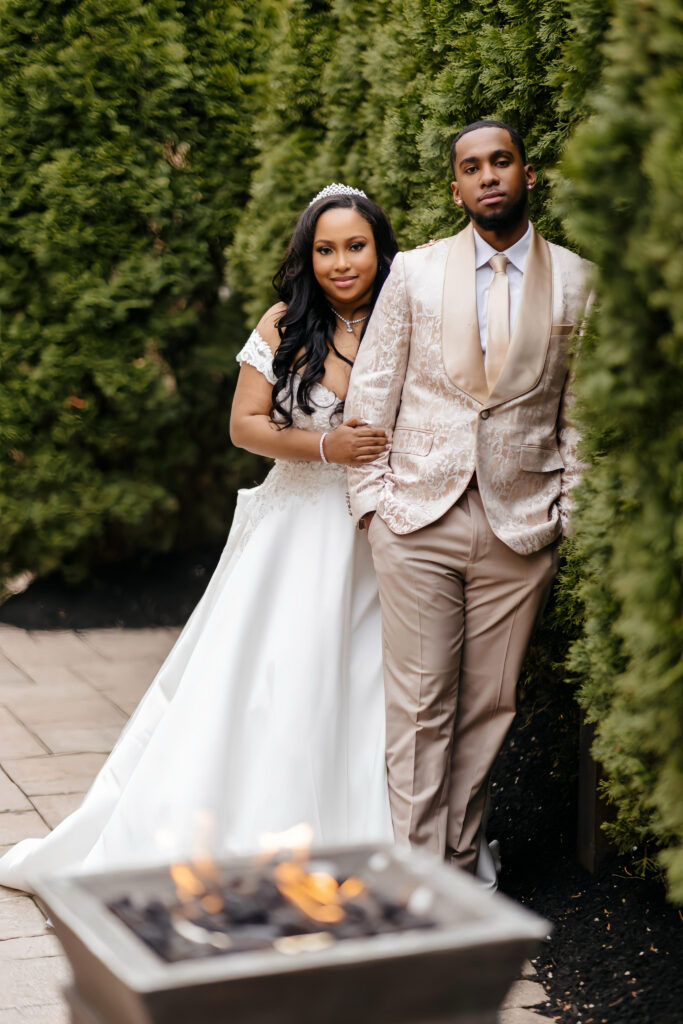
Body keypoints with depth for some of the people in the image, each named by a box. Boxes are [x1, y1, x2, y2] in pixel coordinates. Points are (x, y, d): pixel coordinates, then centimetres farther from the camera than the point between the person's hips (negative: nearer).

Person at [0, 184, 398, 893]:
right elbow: (245, 424, 0)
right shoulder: (285, 327, 0)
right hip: (298, 531, 0)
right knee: (251, 683, 1)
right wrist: (326, 446, -13)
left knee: (367, 694, 0)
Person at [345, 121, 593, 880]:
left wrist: (567, 506, 2)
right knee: (419, 704, 0)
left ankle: (462, 862, 20)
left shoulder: (576, 281, 5)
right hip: (419, 518, 0)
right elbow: (371, 391, 7)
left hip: (522, 526, 1)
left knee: (489, 704, 6)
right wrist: (372, 494, 1)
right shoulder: (413, 272, 5)